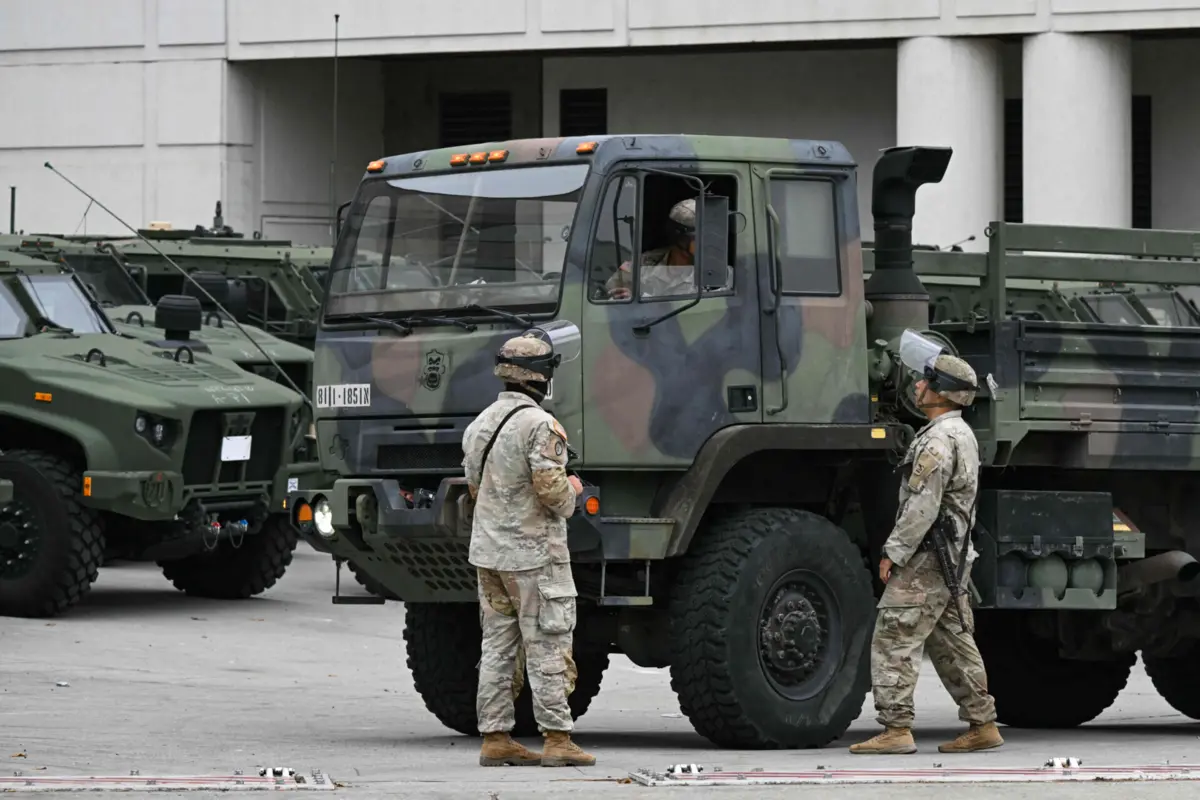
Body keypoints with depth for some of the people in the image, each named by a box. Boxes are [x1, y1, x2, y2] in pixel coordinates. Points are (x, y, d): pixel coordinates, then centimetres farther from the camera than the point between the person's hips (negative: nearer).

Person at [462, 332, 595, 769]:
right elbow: (551, 489, -21)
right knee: (547, 647, -4)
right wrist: (572, 490, -1)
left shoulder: (481, 423, 10)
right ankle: (557, 739, -3)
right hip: (534, 552, -8)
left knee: (497, 646, 9)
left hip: (487, 551, 8)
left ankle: (495, 738, 9)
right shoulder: (539, 425, -16)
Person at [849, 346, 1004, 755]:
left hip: (926, 558, -10)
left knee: (894, 642, -9)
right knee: (953, 644, 14)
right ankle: (982, 724, 15)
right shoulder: (963, 434, 17)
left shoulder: (939, 440, -17)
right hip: (953, 558, 10)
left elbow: (922, 507, -22)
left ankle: (896, 729, -12)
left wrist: (893, 553, -17)